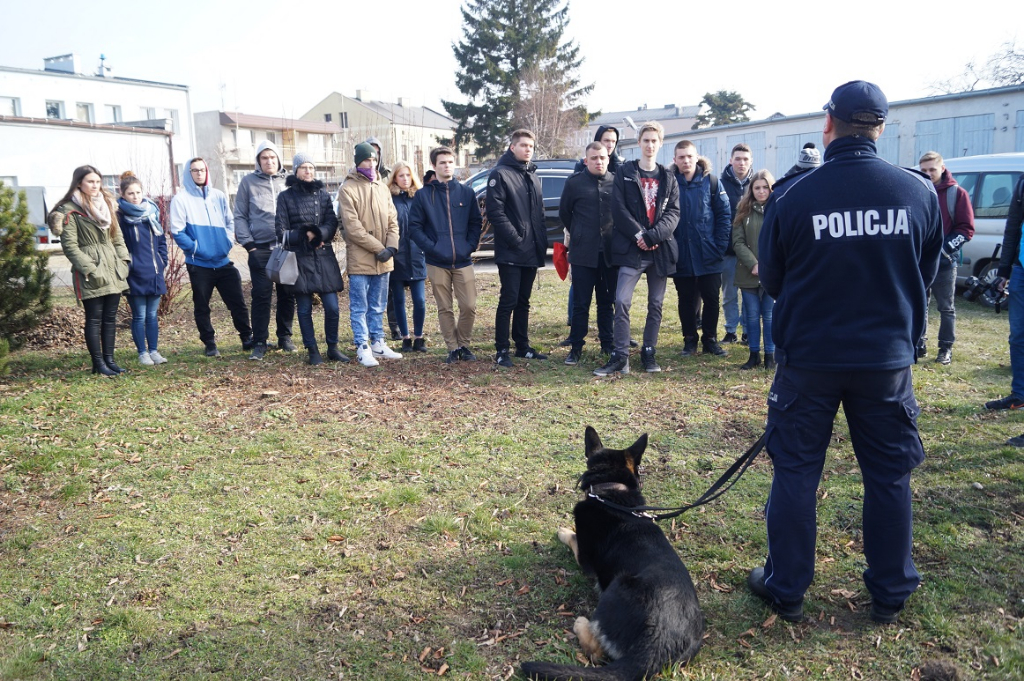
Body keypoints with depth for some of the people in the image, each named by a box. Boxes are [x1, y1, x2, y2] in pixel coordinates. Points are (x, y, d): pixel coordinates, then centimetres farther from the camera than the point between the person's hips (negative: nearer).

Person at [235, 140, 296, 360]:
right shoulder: (248, 182, 4)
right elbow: (240, 216, 4)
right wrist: (248, 243, -4)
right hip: (260, 249, -2)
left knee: (287, 295, 7)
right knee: (261, 296, -2)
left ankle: (285, 337, 20)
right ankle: (259, 342, 5)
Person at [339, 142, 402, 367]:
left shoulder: (382, 187, 11)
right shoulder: (348, 189, -7)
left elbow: (392, 220, 10)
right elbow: (352, 227, -13)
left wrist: (391, 246, -7)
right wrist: (378, 248, -15)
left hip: (383, 260, 6)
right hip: (360, 260, -5)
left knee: (378, 307, 14)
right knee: (360, 307, 1)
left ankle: (378, 343, 24)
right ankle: (363, 348, 8)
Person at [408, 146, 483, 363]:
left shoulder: (466, 193, 8)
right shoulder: (423, 195, 3)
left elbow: (476, 223, 11)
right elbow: (414, 226, 1)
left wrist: (470, 246, -3)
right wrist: (431, 247, -10)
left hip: (463, 261, 1)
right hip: (437, 263, -1)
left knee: (469, 306, -3)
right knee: (445, 309, 5)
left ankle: (464, 345, 16)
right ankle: (452, 348, 16)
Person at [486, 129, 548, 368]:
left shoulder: (533, 175, 17)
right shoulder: (500, 174, -6)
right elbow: (495, 212, -16)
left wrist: (542, 242, 9)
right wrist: (515, 238, -19)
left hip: (532, 252, 7)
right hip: (510, 253, -7)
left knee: (523, 301, 13)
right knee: (508, 301, -6)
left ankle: (523, 346, 21)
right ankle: (501, 351, 2)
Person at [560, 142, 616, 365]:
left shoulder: (617, 182, 4)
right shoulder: (574, 183, 2)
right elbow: (564, 213, 13)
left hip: (611, 252, 2)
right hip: (583, 252, -1)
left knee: (608, 302, 10)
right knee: (580, 303, 1)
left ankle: (608, 343, 21)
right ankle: (576, 347, 8)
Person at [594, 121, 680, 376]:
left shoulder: (668, 178, 11)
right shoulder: (624, 173, 4)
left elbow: (673, 212, 2)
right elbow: (619, 209, -4)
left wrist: (653, 236, -14)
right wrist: (638, 235, -14)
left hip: (661, 249, 3)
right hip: (631, 248, -3)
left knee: (656, 304, 8)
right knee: (622, 302, -12)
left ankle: (649, 354, 19)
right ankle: (620, 357, -5)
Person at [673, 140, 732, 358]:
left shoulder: (711, 181, -1)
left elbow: (724, 215, -1)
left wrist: (720, 246, -7)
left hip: (709, 255, 0)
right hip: (681, 256, 0)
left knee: (711, 298, 7)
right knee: (686, 299, 10)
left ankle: (710, 339, 21)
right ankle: (690, 340, 22)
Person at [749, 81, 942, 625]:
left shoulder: (792, 195, -13)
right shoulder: (919, 192, -6)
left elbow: (772, 280, -1)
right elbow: (926, 274, 8)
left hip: (809, 357, -2)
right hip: (888, 358, 2)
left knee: (796, 472, 11)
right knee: (889, 476, 16)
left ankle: (785, 589, 22)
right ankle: (890, 595, 29)